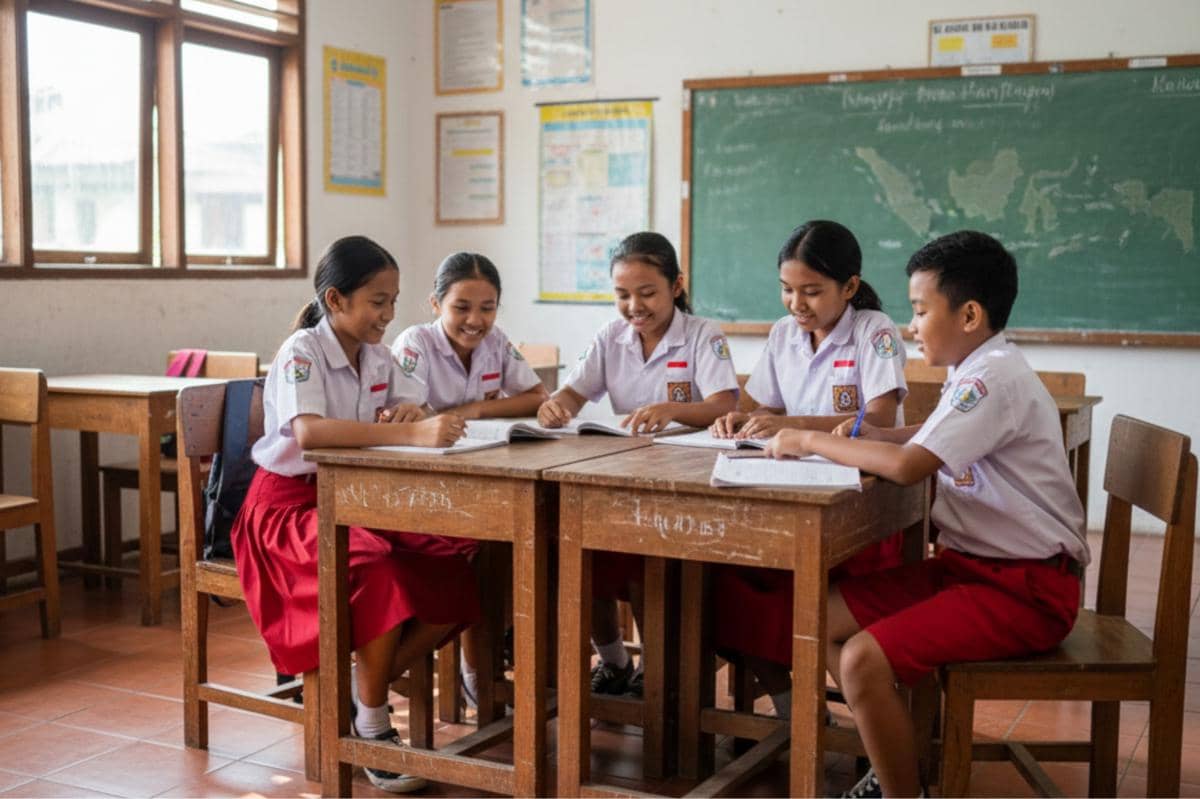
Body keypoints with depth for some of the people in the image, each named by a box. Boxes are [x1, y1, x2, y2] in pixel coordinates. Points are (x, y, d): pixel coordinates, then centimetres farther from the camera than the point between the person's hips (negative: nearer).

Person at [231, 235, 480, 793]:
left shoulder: (378, 357, 7)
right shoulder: (303, 352, -17)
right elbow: (308, 432, -36)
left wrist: (406, 413, -17)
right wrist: (410, 433, -45)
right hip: (289, 503, -7)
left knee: (452, 579, -14)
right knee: (378, 573, -34)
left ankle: (364, 688, 2)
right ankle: (371, 726, -15)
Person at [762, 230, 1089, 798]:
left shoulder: (993, 379, -20)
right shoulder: (976, 372, 10)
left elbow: (907, 466, -31)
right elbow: (937, 439, 30)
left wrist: (810, 441, -17)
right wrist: (871, 436, 11)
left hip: (1025, 587, -10)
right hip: (972, 562, 10)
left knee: (863, 660, -24)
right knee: (824, 616, 2)